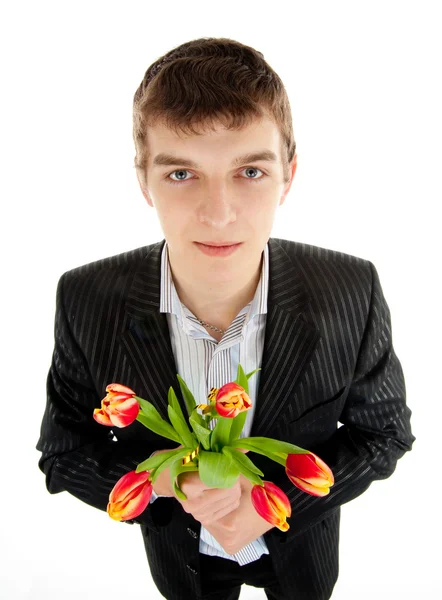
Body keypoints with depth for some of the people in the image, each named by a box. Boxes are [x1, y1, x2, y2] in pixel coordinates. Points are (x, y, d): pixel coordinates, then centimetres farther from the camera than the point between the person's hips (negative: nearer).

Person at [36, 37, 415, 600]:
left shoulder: (353, 293, -29)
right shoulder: (86, 301, -27)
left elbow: (385, 431, -13)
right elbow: (63, 453, -14)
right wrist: (161, 479, -33)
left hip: (298, 541, 0)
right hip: (180, 554, 1)